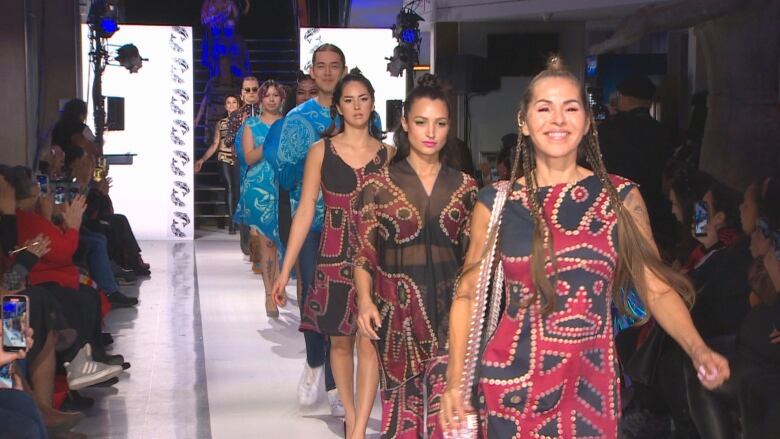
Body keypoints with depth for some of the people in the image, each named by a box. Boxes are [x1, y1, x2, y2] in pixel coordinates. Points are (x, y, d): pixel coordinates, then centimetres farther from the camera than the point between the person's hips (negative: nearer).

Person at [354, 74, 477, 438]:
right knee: (403, 399, 7)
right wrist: (365, 299, -14)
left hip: (450, 309, 1)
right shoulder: (379, 184, 2)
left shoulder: (464, 186, 8)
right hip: (397, 308, -1)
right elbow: (365, 253, 1)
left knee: (445, 405, -8)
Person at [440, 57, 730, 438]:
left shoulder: (621, 197, 0)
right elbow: (469, 292, 2)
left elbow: (657, 287, -3)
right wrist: (455, 379, -5)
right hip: (513, 382, -1)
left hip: (592, 385, 1)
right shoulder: (497, 202, -2)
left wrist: (698, 350, -20)